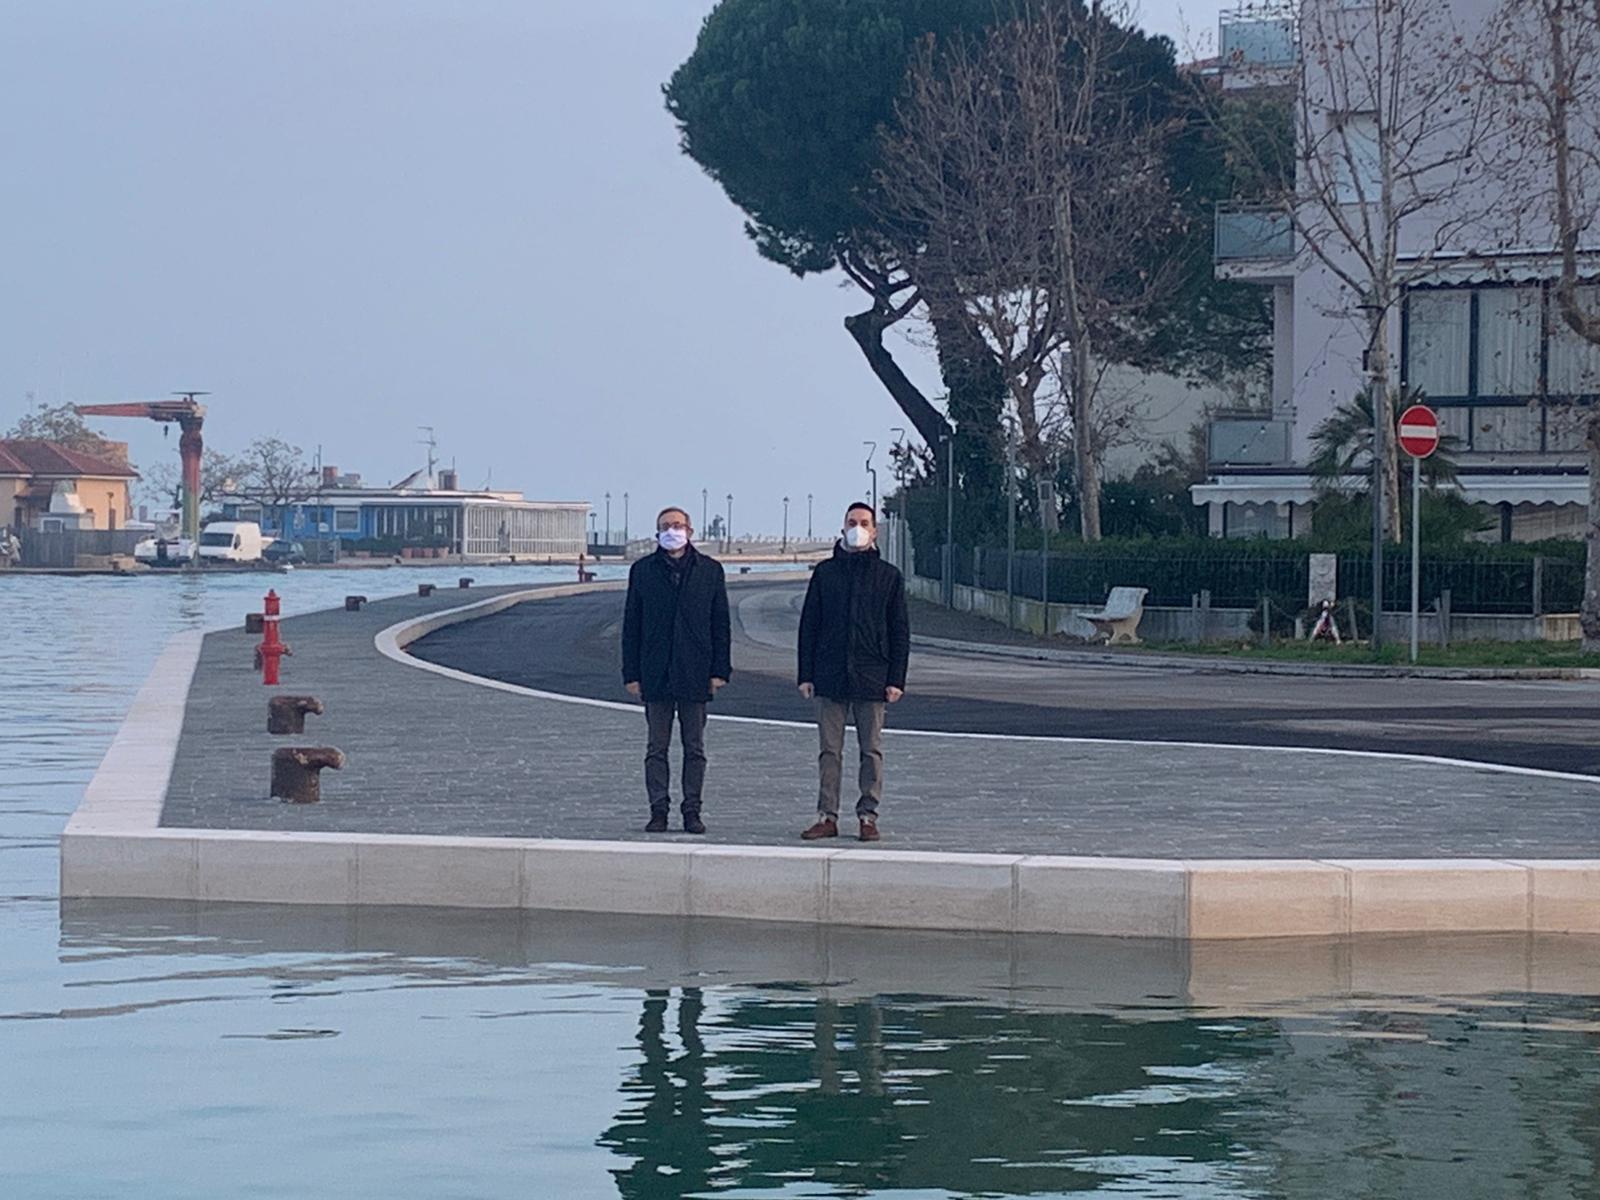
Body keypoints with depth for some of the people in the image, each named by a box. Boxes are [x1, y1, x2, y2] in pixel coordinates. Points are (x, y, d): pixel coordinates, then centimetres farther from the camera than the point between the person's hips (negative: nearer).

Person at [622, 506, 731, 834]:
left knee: (694, 748, 4)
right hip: (656, 675, 0)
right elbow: (631, 625, 6)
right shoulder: (643, 570, 6)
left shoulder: (709, 570, 6)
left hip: (694, 674, 0)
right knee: (657, 748, 3)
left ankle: (692, 811, 9)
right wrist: (631, 673, 0)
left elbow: (720, 624, 7)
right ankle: (658, 810, 7)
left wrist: (720, 670, -1)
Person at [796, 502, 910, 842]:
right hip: (830, 676, 1)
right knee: (829, 749, 2)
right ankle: (827, 816, 5)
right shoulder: (825, 572, 7)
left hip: (871, 678, -1)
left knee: (871, 750, 2)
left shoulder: (889, 576, 5)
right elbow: (809, 625, 8)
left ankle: (868, 816, 8)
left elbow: (900, 632, 5)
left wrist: (896, 679, -3)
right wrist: (806, 674, 1)